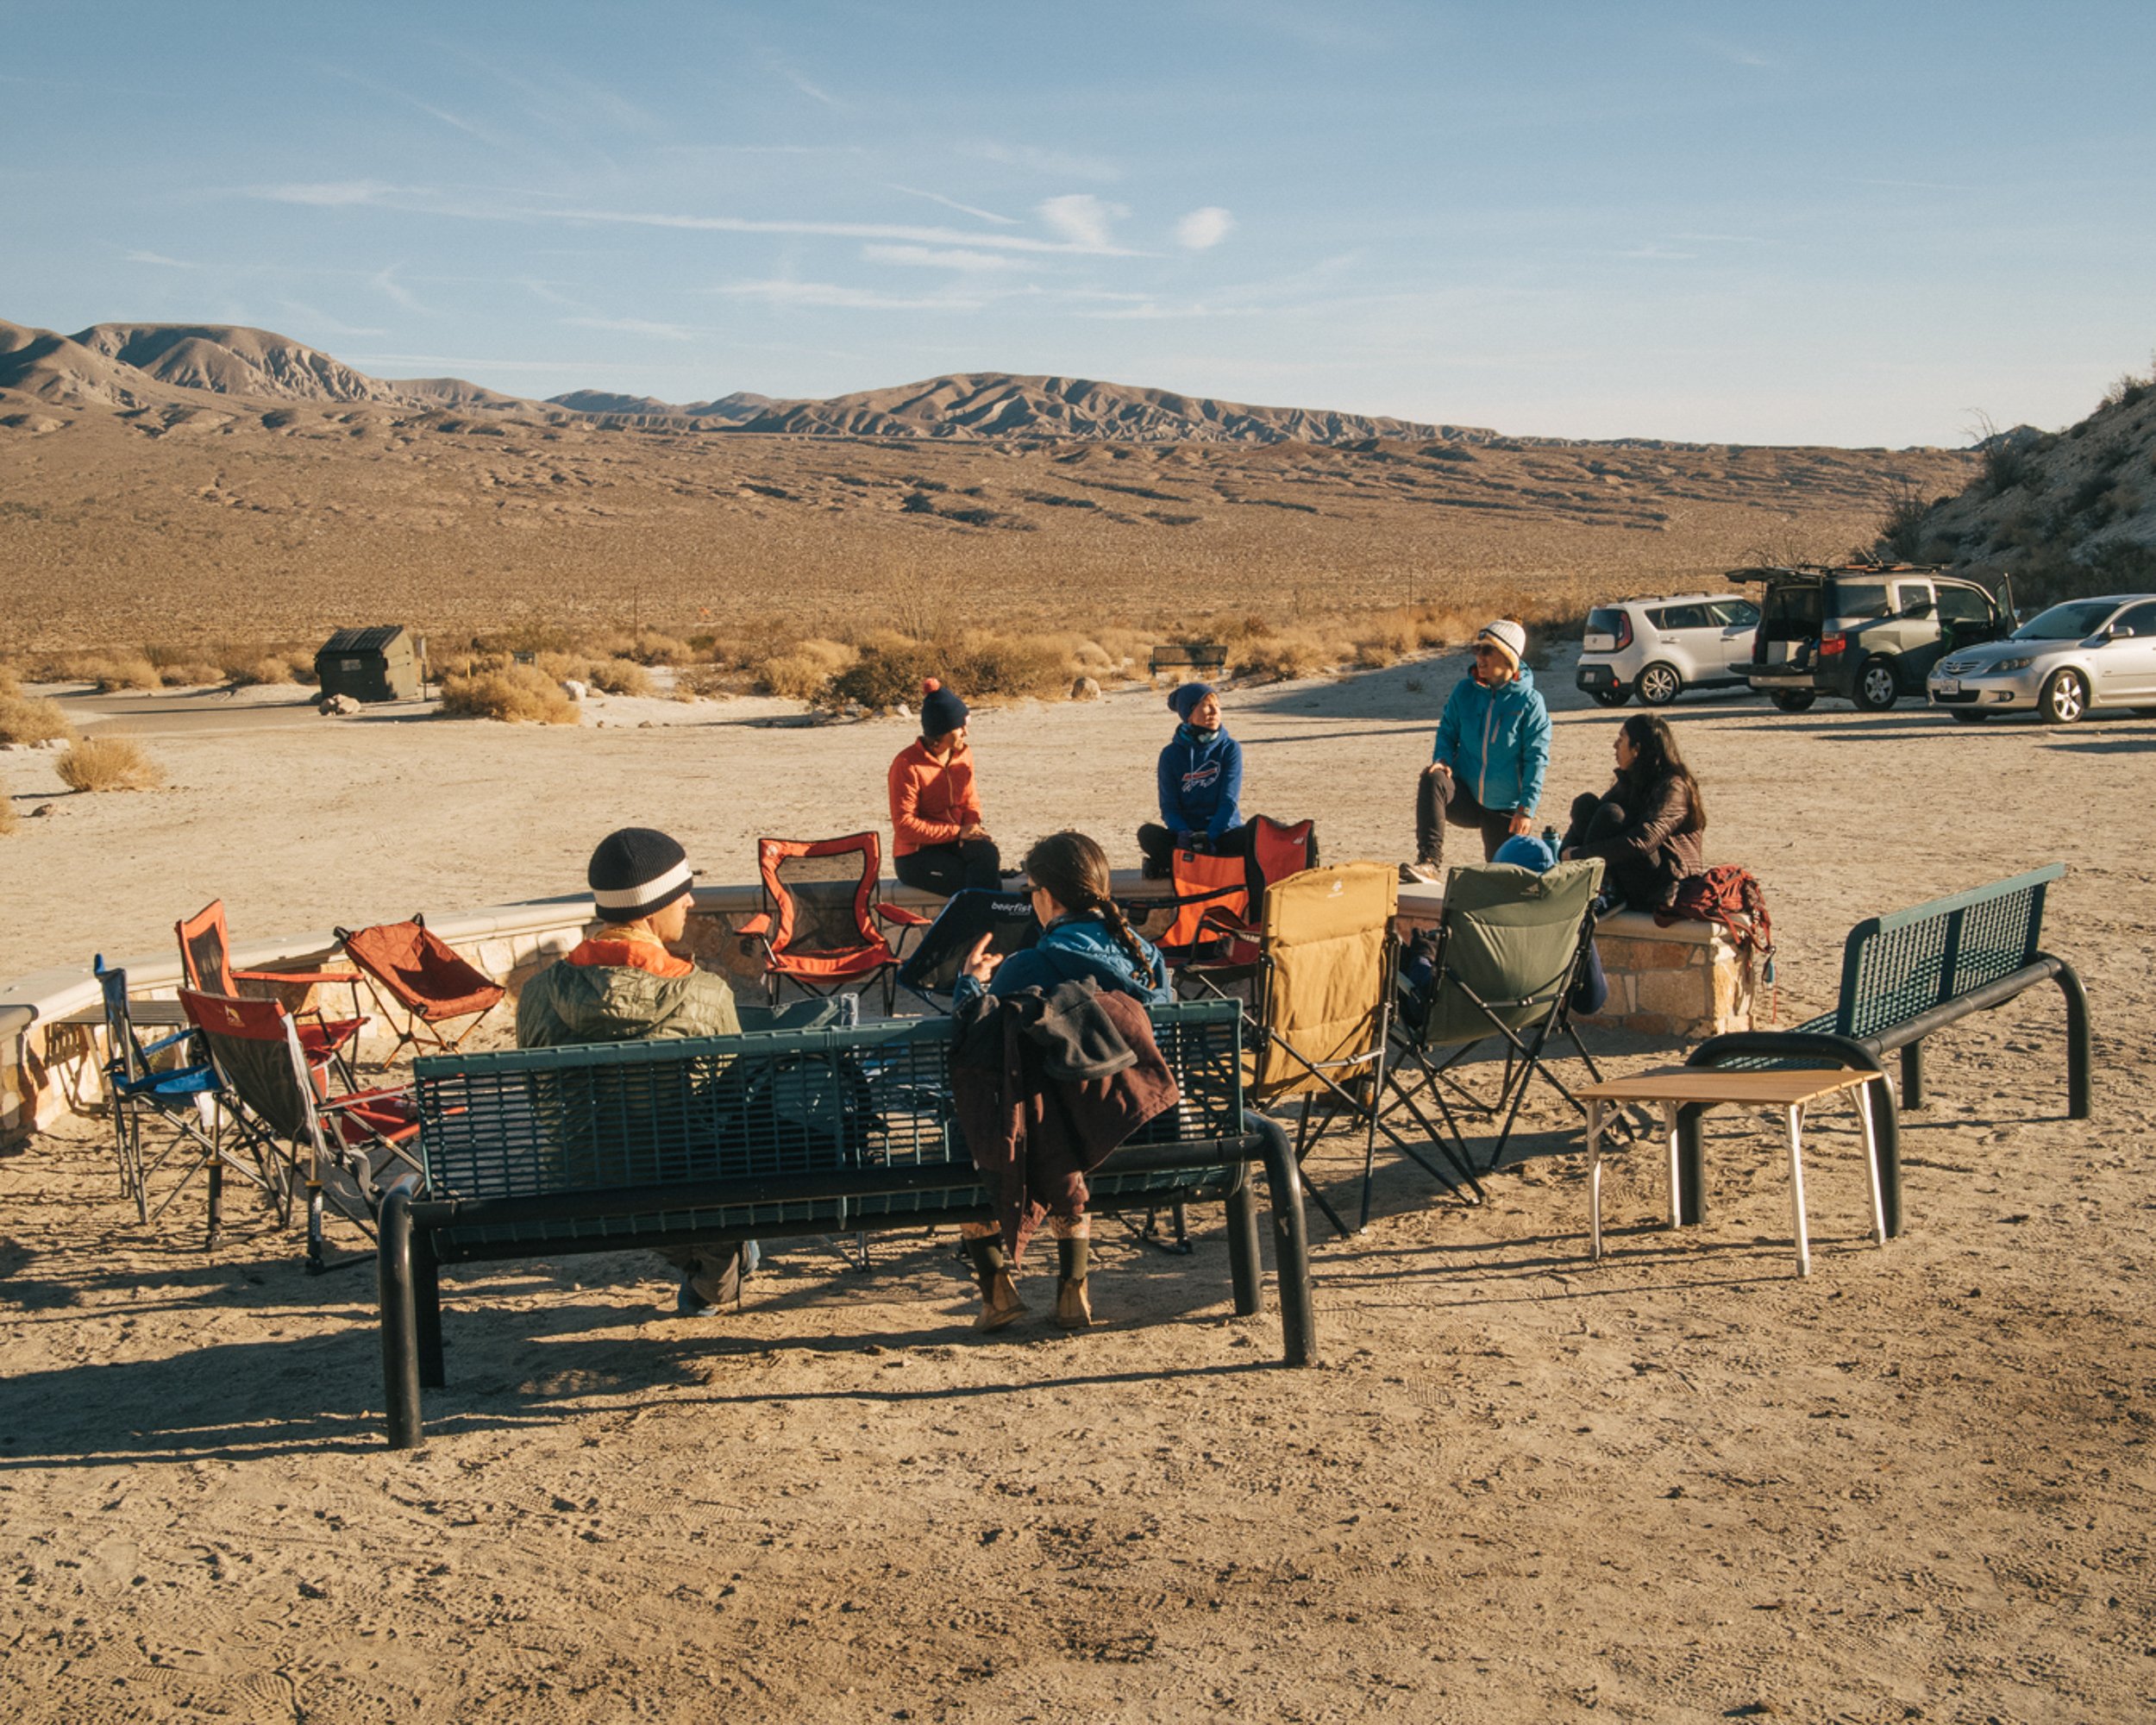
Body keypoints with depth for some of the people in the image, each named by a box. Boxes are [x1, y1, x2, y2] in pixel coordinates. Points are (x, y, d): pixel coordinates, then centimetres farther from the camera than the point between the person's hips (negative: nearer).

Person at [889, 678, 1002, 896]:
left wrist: (972, 827, -11)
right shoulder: (907, 765, -15)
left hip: (953, 843, 5)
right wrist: (957, 832, -22)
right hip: (915, 856, -5)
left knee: (987, 852, -29)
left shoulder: (963, 755, 4)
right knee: (980, 882, -27)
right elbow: (904, 826, -18)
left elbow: (970, 801, 14)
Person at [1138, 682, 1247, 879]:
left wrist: (1209, 837, -21)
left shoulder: (1230, 748, 2)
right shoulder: (1171, 754, 4)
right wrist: (1183, 833, -22)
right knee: (1147, 834, -29)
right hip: (1186, 832, 1)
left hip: (1223, 831, 0)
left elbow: (1229, 800, -6)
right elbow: (1169, 806, -1)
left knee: (1250, 836, -34)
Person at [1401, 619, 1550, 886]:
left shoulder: (1530, 702, -8)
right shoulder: (1464, 691, 1)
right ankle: (1430, 864, -39)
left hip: (1505, 810, -2)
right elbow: (1447, 732, 10)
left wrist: (1527, 809, -14)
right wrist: (1442, 760, -13)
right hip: (1465, 799, 2)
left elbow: (1537, 759, -8)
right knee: (1432, 780, -31)